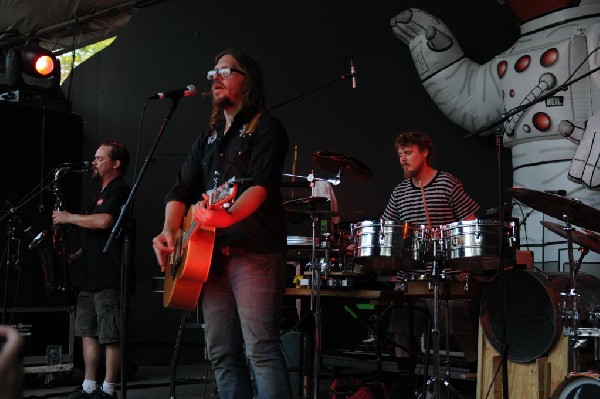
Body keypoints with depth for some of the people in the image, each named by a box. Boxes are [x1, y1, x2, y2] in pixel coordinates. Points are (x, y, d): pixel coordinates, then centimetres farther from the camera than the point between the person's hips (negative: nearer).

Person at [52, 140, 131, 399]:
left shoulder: (119, 191, -7)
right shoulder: (102, 193, 23)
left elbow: (104, 222, -24)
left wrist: (69, 218, -11)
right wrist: (77, 255, 15)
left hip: (109, 277, -10)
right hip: (91, 275, 10)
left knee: (110, 336, -6)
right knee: (87, 331, 10)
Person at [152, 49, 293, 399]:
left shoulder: (266, 127, 1)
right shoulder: (208, 137, 23)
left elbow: (261, 184, -15)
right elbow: (182, 189, 18)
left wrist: (228, 216, -33)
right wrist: (170, 230, -1)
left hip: (255, 252, -7)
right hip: (211, 255, 8)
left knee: (260, 350, -14)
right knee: (222, 353, 6)